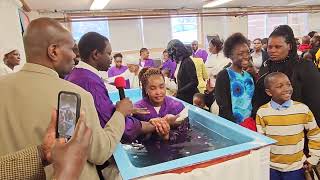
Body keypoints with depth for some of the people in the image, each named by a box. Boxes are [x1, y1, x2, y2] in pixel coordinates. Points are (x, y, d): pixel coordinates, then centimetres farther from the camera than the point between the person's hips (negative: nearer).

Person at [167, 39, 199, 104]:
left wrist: (178, 92, -23)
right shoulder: (179, 62, 8)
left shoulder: (187, 62, -16)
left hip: (189, 98, -7)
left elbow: (194, 82, -21)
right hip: (182, 96, 8)